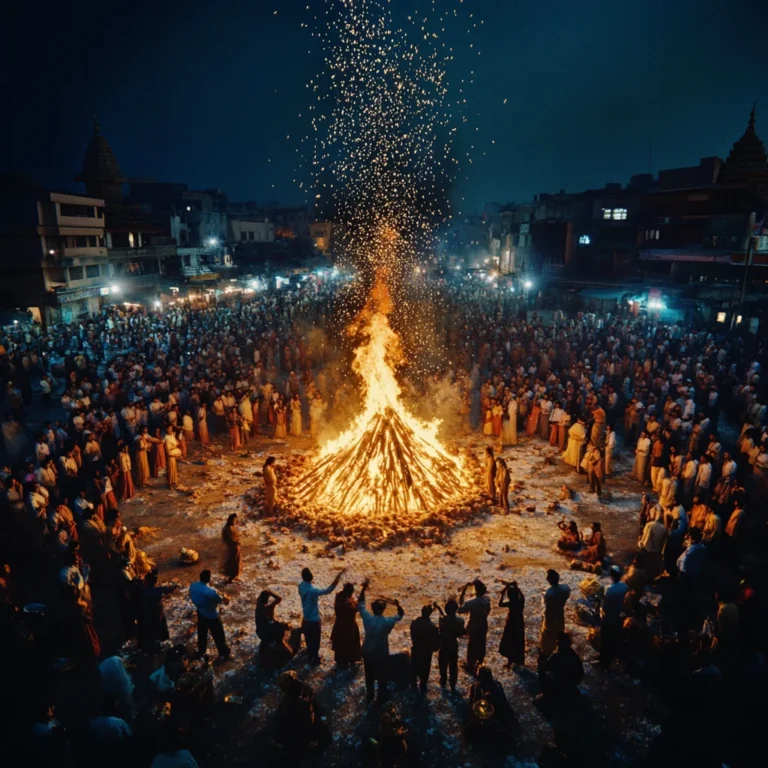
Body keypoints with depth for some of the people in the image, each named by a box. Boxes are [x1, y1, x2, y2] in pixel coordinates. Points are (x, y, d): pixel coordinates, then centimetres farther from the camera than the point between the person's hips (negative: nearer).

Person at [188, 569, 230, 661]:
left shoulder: (193, 585, -21)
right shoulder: (212, 592, -38)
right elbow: (226, 601, -24)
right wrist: (224, 596, -1)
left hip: (200, 614, 5)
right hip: (212, 617, -5)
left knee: (202, 633, 31)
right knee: (218, 636, 18)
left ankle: (201, 651, 54)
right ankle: (225, 654, 38)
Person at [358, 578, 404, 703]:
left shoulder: (367, 618, -20)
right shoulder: (387, 621, -25)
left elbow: (360, 604, -5)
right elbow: (400, 615, -9)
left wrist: (364, 588, -5)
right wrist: (397, 604, -24)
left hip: (368, 653, 3)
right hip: (381, 654, -3)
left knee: (369, 676, 23)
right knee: (382, 677, 20)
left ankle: (369, 697, 39)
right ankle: (381, 698, 34)